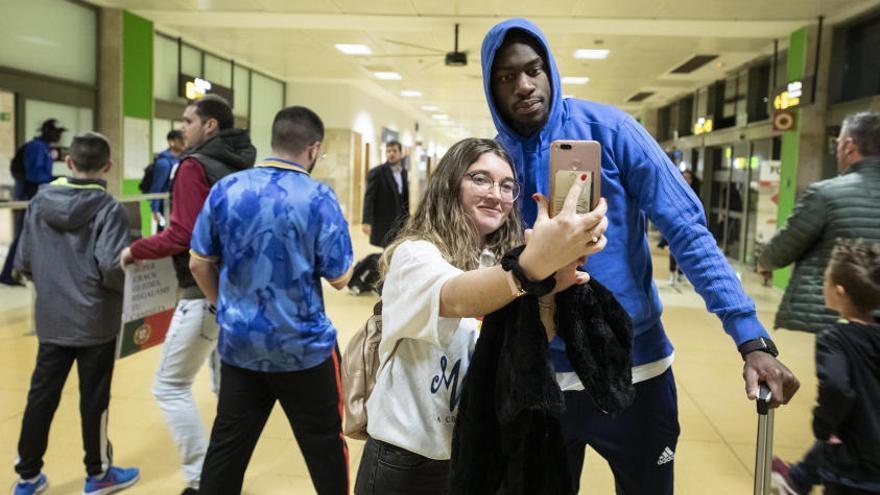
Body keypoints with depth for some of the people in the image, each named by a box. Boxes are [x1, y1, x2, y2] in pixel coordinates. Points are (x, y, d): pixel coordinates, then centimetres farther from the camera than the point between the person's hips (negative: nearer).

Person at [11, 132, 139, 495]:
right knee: (94, 399, 8)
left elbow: (23, 262, 4)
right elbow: (112, 266, -23)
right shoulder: (107, 208, -15)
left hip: (51, 319, 5)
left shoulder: (39, 201, 1)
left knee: (41, 395, 14)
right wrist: (126, 288, -3)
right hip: (96, 320, -4)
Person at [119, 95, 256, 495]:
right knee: (229, 384, 18)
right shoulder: (243, 166, 11)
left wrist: (136, 250, -7)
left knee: (171, 385, 3)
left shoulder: (194, 166, -13)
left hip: (205, 292, -8)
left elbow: (183, 234, -19)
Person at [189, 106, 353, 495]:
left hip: (239, 343, 4)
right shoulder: (318, 197, -14)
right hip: (304, 346, -3)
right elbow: (340, 279, -10)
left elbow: (199, 264, 4)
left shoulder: (226, 189, -3)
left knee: (227, 446, 16)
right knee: (324, 445, 13)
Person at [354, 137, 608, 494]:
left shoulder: (499, 264, 3)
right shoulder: (415, 254, -15)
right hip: (408, 462, -5)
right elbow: (456, 299, -37)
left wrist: (549, 292, -31)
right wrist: (535, 261, -54)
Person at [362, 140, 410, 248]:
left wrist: (407, 218, 15)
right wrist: (367, 221, -24)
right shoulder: (376, 172, -8)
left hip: (400, 222, 6)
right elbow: (369, 198, -14)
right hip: (383, 224, -6)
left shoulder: (403, 172, 11)